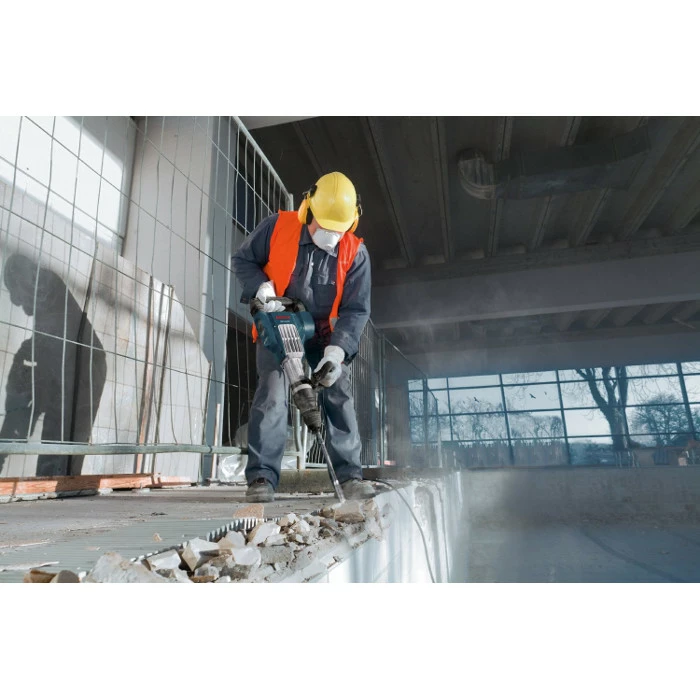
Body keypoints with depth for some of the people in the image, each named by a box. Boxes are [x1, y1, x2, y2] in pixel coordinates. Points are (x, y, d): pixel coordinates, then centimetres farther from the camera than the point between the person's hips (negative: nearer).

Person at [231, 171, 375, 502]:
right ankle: (262, 477, -11)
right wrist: (261, 287, -22)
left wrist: (337, 349, -30)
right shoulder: (277, 227, -14)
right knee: (272, 393, -16)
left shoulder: (355, 252, -13)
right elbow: (242, 259, -1)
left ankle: (349, 474, 2)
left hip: (324, 336, 2)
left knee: (339, 397, -5)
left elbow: (355, 310, -15)